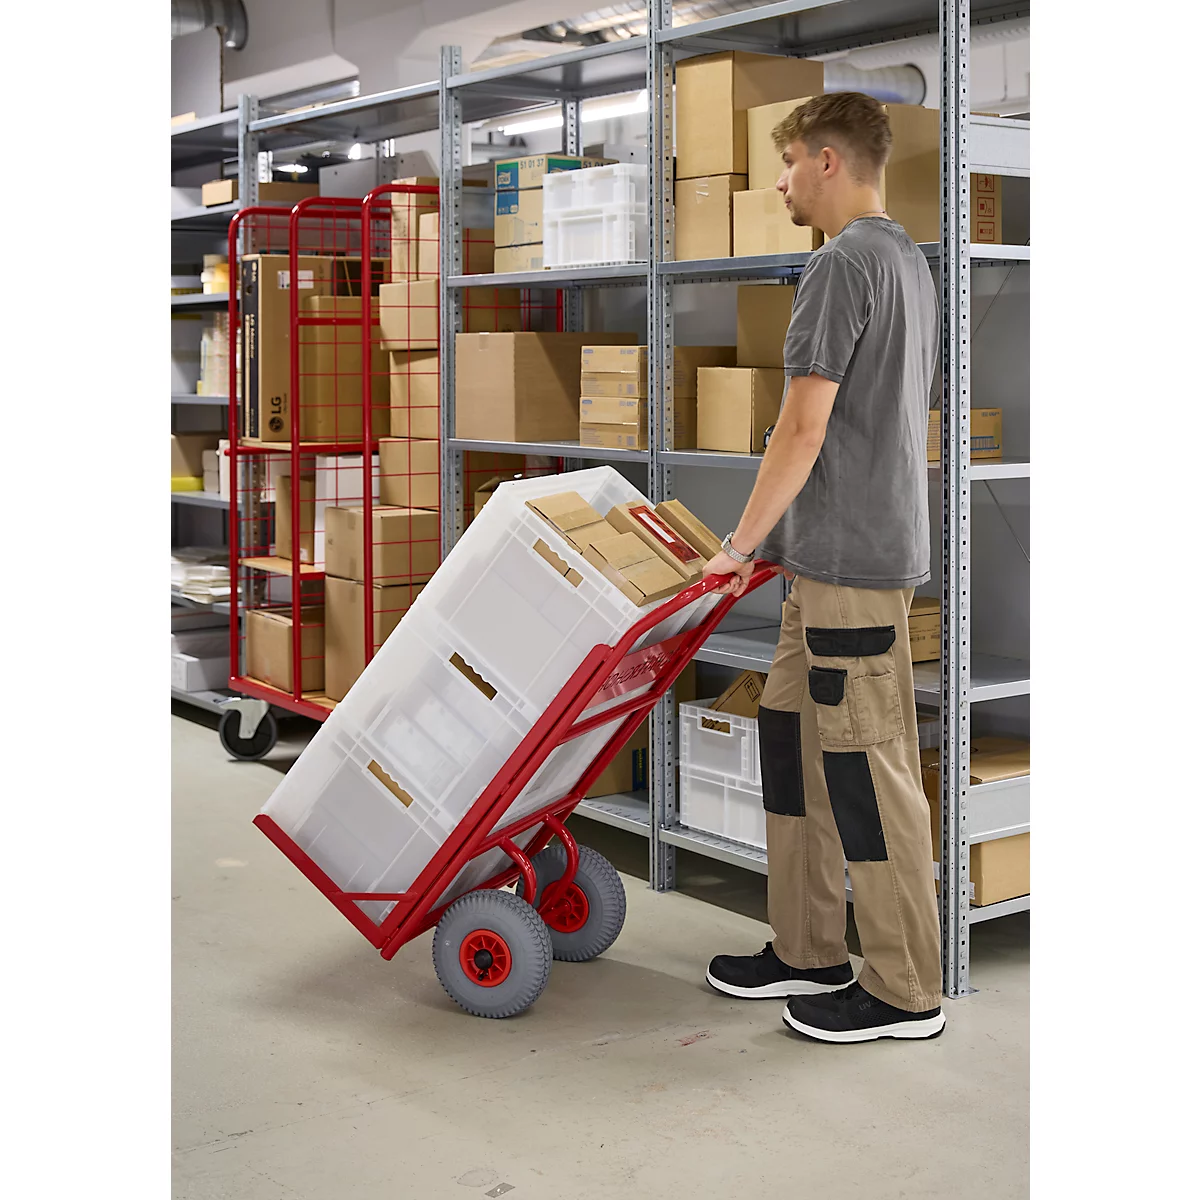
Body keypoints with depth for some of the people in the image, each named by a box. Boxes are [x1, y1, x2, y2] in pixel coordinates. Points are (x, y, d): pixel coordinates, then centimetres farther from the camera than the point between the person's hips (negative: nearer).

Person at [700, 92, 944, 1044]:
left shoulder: (843, 266, -13)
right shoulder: (909, 262, 18)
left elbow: (804, 429, -18)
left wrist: (742, 544, -11)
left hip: (850, 560, -10)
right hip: (834, 559, 10)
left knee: (864, 762, -4)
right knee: (794, 741, 14)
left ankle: (906, 991, 5)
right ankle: (808, 952, 22)